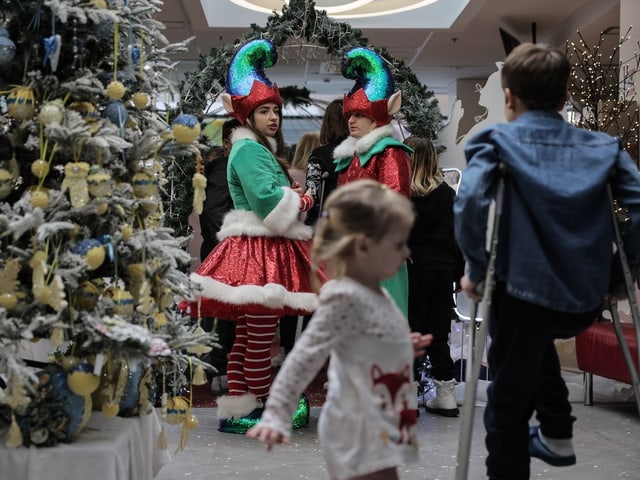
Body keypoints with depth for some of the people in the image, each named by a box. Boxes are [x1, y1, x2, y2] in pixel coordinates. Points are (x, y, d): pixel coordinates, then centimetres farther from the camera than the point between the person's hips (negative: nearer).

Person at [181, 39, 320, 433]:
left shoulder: (265, 149, 23)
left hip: (269, 249, 11)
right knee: (261, 335, -6)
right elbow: (267, 196, -20)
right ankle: (262, 409, 1)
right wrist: (303, 201, -5)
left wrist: (294, 199, 2)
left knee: (248, 335, 11)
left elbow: (281, 196, 22)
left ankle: (238, 408, 17)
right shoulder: (249, 149, -8)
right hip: (256, 250, -11)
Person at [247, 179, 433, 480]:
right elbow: (305, 358, -24)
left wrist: (403, 348, 21)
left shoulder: (374, 295, 8)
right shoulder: (345, 298, -20)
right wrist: (277, 415, -28)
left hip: (380, 427, 10)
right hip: (360, 430, -10)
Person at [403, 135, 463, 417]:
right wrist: (457, 273, 13)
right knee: (438, 335, 11)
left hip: (413, 269, -4)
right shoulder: (448, 194, 4)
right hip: (443, 271, 4)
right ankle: (446, 396, 16)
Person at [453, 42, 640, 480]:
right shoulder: (603, 146, 12)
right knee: (535, 338, 37)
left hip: (524, 291, -5)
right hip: (586, 299, 5)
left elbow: (470, 202, -18)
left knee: (508, 406, 11)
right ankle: (557, 433, 35)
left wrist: (476, 268, -8)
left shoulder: (497, 140, 1)